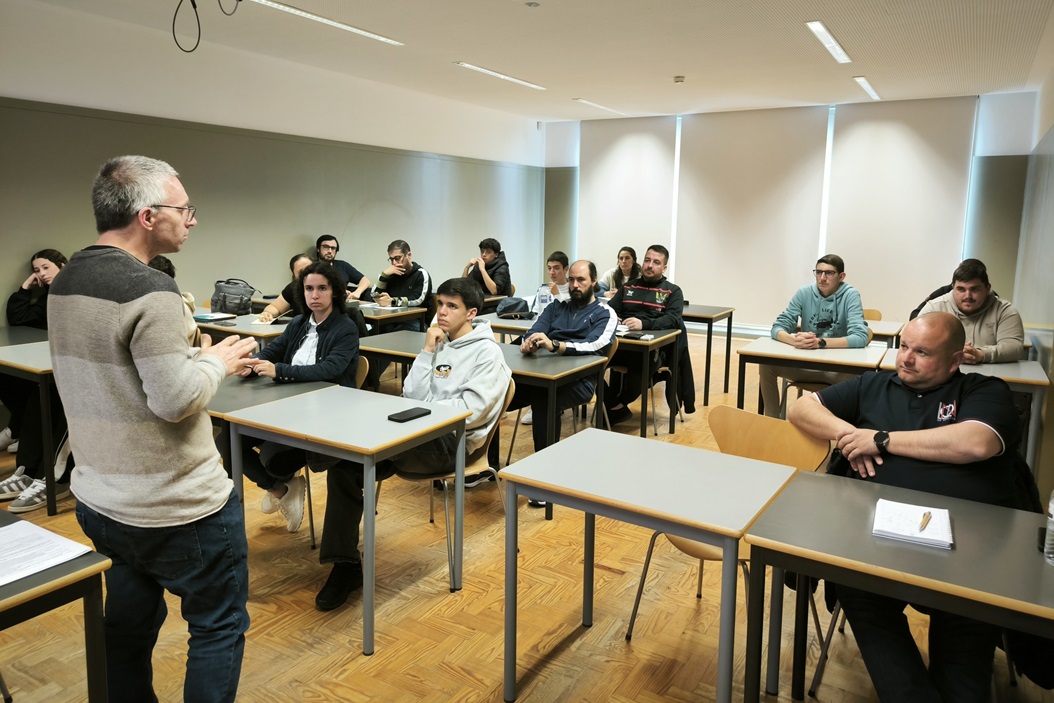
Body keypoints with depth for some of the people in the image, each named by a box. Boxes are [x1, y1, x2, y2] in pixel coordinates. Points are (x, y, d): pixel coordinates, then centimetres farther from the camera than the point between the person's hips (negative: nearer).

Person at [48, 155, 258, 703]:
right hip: (175, 508, -8)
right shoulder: (149, 289, -22)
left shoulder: (65, 282, 6)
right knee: (219, 626, 9)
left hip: (99, 501, 9)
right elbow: (175, 400, -24)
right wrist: (215, 362, -7)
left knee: (128, 627, 23)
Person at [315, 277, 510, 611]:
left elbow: (470, 412, -13)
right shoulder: (438, 344, 18)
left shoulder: (487, 353, -2)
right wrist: (428, 352, 0)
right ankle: (345, 564, -6)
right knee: (344, 466, -13)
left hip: (451, 442, -7)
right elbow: (412, 396, 8)